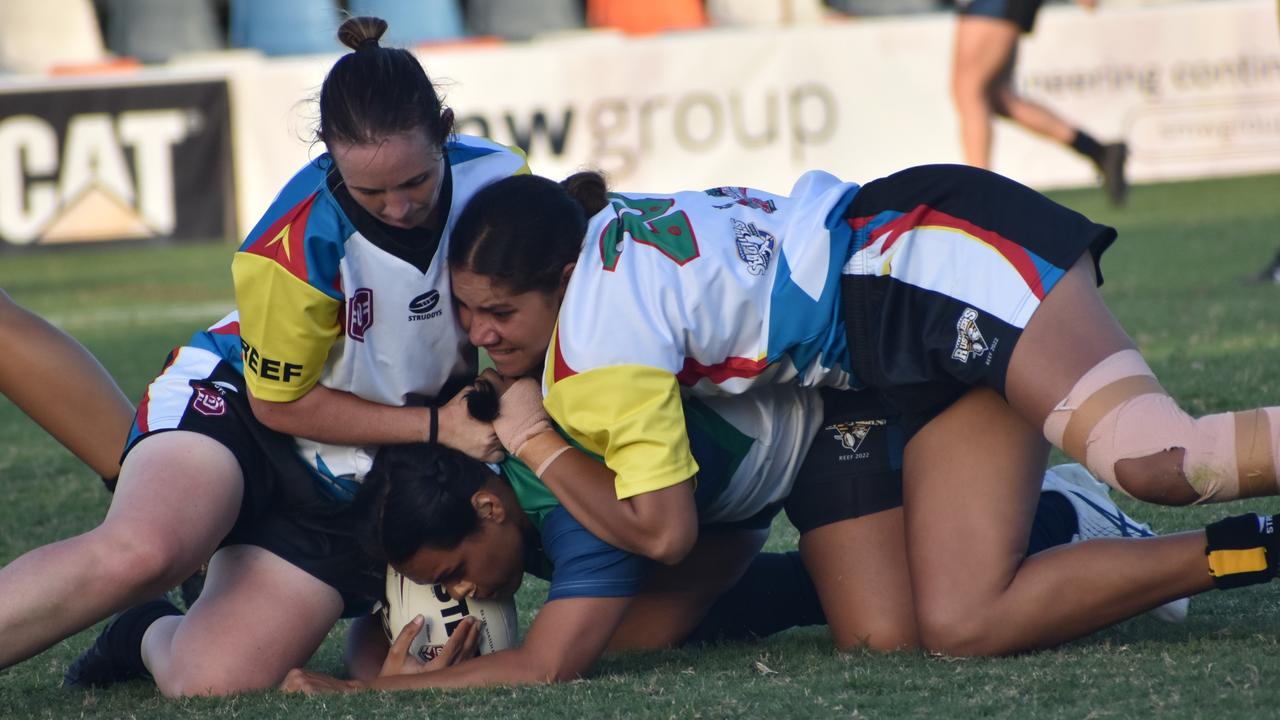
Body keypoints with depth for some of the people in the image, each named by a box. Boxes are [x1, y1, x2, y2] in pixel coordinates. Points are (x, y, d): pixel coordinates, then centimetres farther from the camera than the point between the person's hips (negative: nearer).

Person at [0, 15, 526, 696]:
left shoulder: (497, 182, -17)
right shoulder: (299, 240, -28)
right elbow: (281, 403, -13)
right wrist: (437, 426, -14)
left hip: (353, 485, 3)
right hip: (233, 405, -3)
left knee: (212, 683, -17)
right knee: (139, 553, -38)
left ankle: (150, 640, 19)